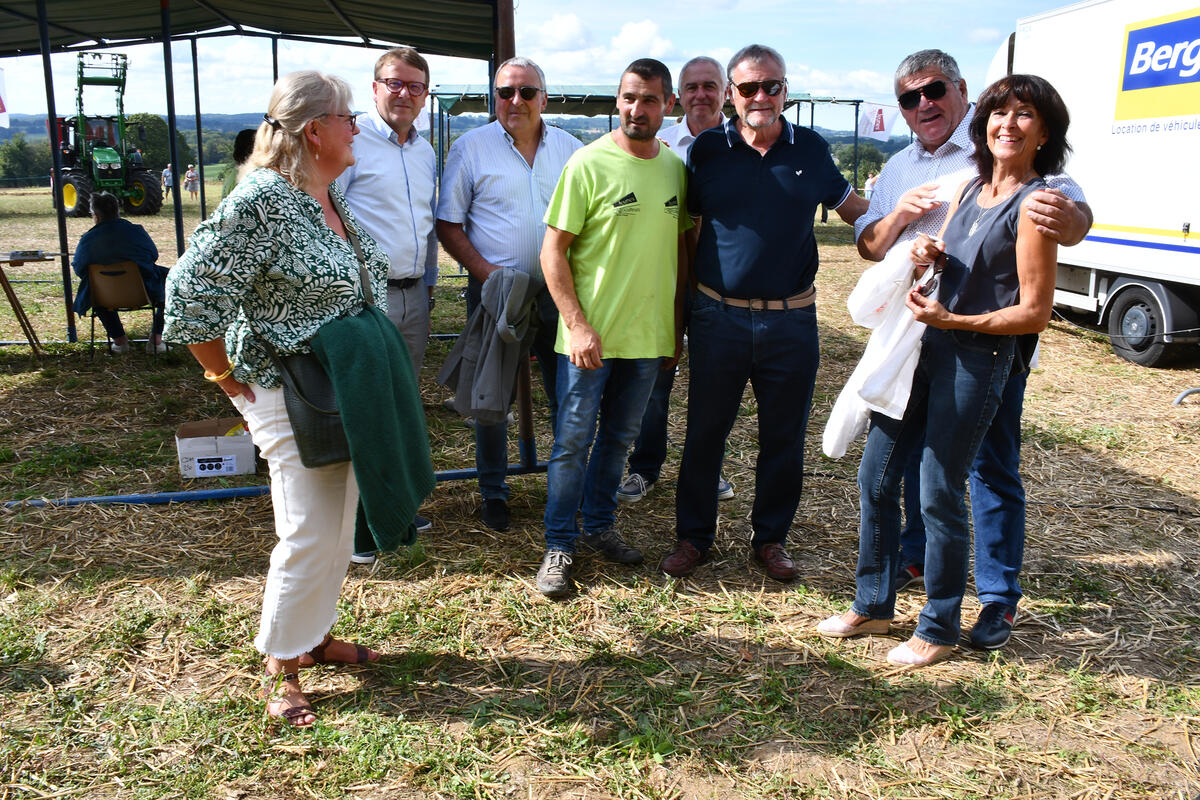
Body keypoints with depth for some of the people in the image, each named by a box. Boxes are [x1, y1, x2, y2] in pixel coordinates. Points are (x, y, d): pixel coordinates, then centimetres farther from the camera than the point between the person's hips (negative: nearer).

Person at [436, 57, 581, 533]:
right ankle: (493, 493, 22)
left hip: (558, 293, 3)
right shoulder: (470, 147, -1)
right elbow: (448, 224, -1)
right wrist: (484, 271, -13)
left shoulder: (571, 149, 8)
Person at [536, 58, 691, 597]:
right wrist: (578, 325, -17)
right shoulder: (589, 163, -10)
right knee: (573, 441, 3)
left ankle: (599, 527, 34)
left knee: (619, 437, 16)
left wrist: (677, 325, 11)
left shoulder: (676, 168, 6)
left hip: (648, 335, 5)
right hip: (590, 335, -5)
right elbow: (553, 251, -10)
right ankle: (559, 546, 17)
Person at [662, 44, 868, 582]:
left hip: (791, 320, 1)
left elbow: (852, 208, 18)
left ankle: (771, 538, 29)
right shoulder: (707, 150, 1)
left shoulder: (811, 150, 4)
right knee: (704, 432, 9)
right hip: (718, 316, -1)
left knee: (784, 437, 11)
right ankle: (693, 537, 25)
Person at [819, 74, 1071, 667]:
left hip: (977, 359, -7)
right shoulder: (970, 186, 11)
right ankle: (873, 606, 27)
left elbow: (1034, 313, -13)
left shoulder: (1035, 205, -11)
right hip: (924, 347, 8)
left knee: (939, 495, 0)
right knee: (876, 475, 10)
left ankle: (938, 629, 21)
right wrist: (929, 254, 0)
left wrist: (952, 320, -18)